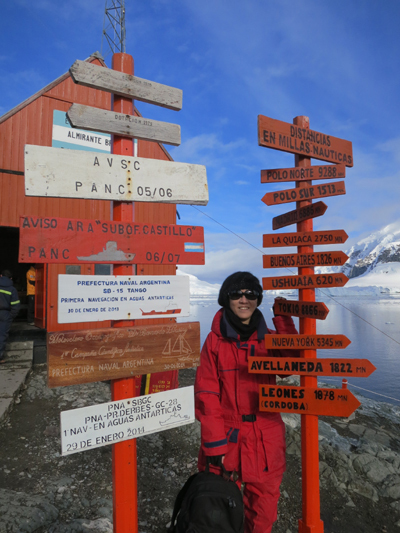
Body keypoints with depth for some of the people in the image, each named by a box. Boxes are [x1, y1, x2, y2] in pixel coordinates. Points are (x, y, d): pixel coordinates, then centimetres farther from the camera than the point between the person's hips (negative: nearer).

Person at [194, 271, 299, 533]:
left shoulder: (270, 338, 3)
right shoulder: (215, 340, -7)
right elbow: (206, 394, -8)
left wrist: (283, 321, -16)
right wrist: (214, 443, -13)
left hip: (266, 438, 3)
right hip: (226, 435, -2)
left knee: (265, 502, 15)